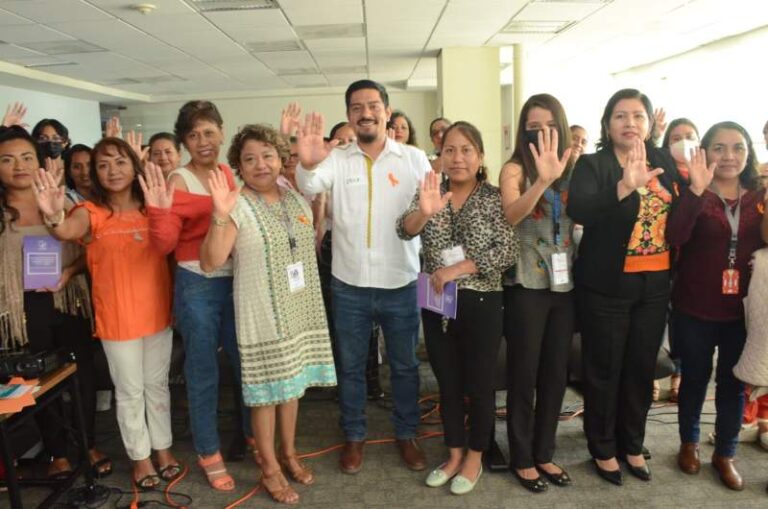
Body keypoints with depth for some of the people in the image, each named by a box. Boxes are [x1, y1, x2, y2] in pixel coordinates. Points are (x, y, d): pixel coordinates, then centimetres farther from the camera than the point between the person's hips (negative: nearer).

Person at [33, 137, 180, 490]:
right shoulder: (91, 212, -9)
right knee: (129, 391, 10)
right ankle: (140, 458, 27)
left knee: (158, 385, 17)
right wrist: (54, 218, -51)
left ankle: (163, 448, 34)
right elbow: (67, 232, -33)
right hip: (117, 318, -3)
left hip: (157, 311, 3)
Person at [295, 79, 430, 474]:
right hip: (349, 284, 0)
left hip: (401, 283, 0)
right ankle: (354, 436, 34)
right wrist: (307, 163, -44)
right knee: (350, 366, 15)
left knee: (405, 365, 14)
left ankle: (406, 434, 35)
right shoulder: (336, 160, -1)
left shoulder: (414, 158, 0)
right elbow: (309, 187, -20)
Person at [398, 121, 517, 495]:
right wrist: (423, 212, -34)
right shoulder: (430, 193, 4)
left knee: (478, 383, 9)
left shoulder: (494, 197, -5)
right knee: (448, 384, 15)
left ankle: (475, 458, 28)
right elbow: (404, 231, -12)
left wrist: (457, 269, -20)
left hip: (480, 303, -3)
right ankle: (454, 454, 32)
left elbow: (508, 251, -14)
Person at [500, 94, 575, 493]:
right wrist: (543, 179, -40)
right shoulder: (515, 168, -6)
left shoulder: (572, 167, 8)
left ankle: (544, 452, 30)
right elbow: (510, 215, -25)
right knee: (524, 374, 5)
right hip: (527, 286, -5)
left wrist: (560, 176, -13)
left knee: (555, 374, 13)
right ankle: (522, 458, 22)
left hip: (564, 283, 5)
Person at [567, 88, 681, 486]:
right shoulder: (592, 164, -10)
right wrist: (625, 186, -40)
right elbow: (578, 210, -29)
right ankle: (603, 449, 27)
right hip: (606, 285, -5)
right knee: (604, 370, 7)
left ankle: (632, 445, 36)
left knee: (642, 369, 16)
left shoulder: (664, 162, 7)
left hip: (654, 284, 5)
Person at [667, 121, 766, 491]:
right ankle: (689, 443, 33)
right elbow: (674, 236, -25)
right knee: (695, 377, 12)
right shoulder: (694, 194, -7)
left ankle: (725, 454, 31)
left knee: (733, 382, 13)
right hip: (695, 308, -3)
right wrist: (697, 189, -33)